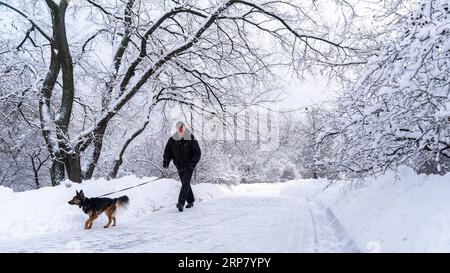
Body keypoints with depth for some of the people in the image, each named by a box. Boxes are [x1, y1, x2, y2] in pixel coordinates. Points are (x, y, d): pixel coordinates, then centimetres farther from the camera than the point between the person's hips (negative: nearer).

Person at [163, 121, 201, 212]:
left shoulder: (191, 139, -8)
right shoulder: (172, 140, 0)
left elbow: (197, 152, -6)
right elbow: (167, 151, 4)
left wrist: (193, 163, -16)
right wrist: (165, 162, -10)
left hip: (189, 166, -4)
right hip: (179, 166, 4)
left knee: (185, 183, -14)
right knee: (185, 184, 13)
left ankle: (181, 203, -18)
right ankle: (190, 201, 26)